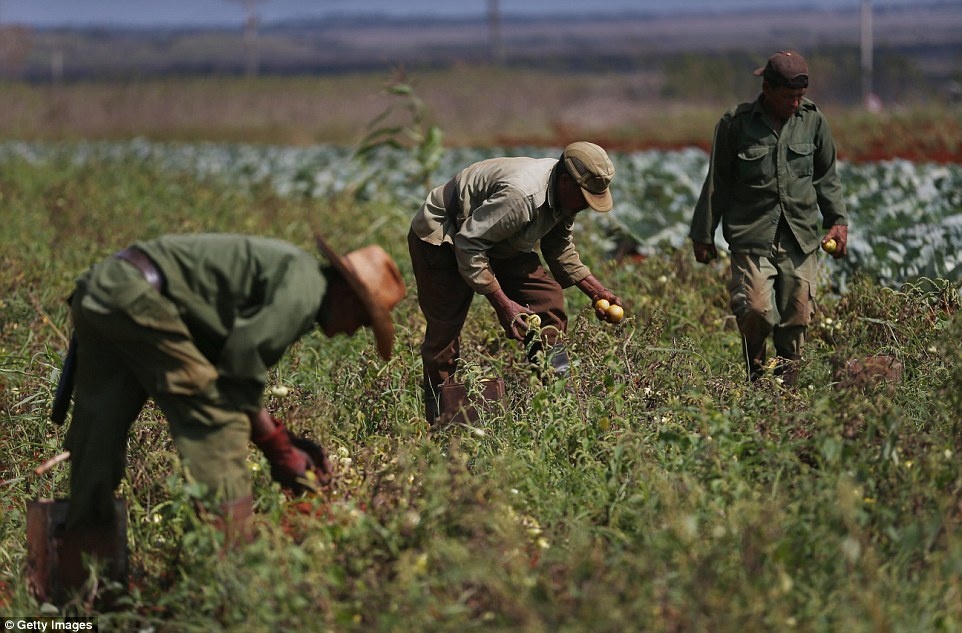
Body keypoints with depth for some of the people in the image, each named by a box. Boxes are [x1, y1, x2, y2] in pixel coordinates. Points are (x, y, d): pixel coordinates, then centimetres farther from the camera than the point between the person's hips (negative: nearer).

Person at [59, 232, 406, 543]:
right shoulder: (305, 288, -6)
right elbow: (242, 366, -9)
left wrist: (285, 442, 23)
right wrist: (279, 449, 2)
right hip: (138, 297, -10)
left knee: (95, 440, 12)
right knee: (220, 424, -4)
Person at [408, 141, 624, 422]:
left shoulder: (564, 195, -7)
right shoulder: (522, 195, -38)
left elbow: (559, 247, 12)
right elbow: (468, 244, -34)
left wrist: (596, 290, 4)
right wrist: (501, 303, -32)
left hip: (495, 243, 8)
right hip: (441, 238, -8)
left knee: (548, 296, -8)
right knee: (444, 327, -7)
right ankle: (439, 417, 4)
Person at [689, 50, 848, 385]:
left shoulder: (813, 120, 7)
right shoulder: (736, 123, -1)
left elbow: (826, 177, 19)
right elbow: (717, 182, 6)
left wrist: (838, 220, 9)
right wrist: (703, 234, 9)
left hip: (801, 236, 3)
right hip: (751, 236, -3)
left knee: (797, 314, 0)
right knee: (756, 309, -15)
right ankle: (755, 374, 9)